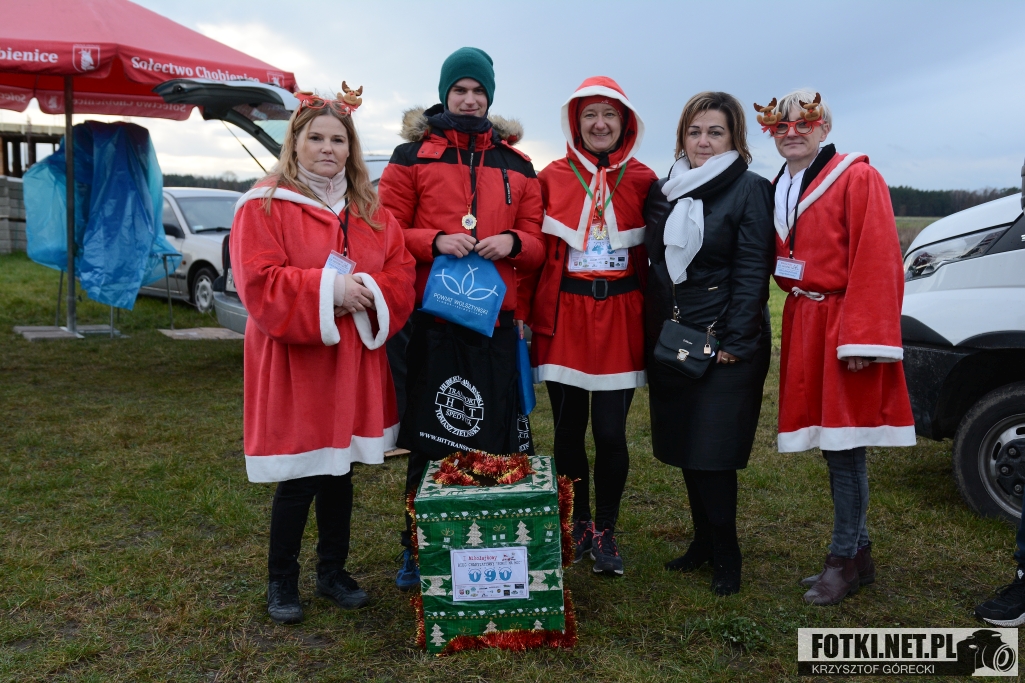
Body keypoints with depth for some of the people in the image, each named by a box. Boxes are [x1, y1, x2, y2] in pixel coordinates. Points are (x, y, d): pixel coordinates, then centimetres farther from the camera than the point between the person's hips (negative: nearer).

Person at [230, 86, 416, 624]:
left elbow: (401, 271, 5)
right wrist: (327, 288, -22)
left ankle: (333, 572, 31)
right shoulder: (264, 205, -6)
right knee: (298, 480, 1)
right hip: (292, 363, -5)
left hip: (353, 362, 5)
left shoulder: (369, 210, 11)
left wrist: (367, 293, -14)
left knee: (340, 473, 14)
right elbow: (259, 282, -16)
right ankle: (281, 583, 21)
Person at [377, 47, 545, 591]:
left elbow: (537, 244, 14)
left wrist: (513, 243, -8)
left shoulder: (517, 165, 15)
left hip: (497, 318, 2)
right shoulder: (411, 156, 7)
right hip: (430, 316, -2)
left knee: (495, 441, 6)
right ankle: (416, 549, 21)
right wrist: (435, 241, -14)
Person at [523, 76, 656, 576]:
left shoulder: (643, 180, 5)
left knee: (611, 433, 1)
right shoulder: (551, 178, 3)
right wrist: (525, 312, -1)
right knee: (568, 429, 8)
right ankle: (578, 524, 28)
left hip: (620, 316, 0)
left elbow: (655, 255, 6)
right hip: (563, 316, 0)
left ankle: (605, 533, 20)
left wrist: (652, 319, 1)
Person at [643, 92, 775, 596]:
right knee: (682, 448, 10)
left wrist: (734, 341, -16)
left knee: (712, 452, -4)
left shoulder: (750, 190, -5)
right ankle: (703, 540, 27)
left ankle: (726, 555, 13)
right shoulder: (664, 191, 12)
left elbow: (752, 271, -10)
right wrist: (654, 330, 8)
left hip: (725, 344, -6)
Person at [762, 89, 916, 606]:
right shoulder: (780, 188, 13)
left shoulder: (857, 177, -9)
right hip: (803, 325, 7)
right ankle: (858, 553, 24)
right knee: (833, 446, 12)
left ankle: (846, 559, 11)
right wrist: (798, 306, 6)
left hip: (841, 323, -7)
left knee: (844, 446, -3)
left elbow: (876, 262, -15)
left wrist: (864, 338, -20)